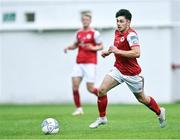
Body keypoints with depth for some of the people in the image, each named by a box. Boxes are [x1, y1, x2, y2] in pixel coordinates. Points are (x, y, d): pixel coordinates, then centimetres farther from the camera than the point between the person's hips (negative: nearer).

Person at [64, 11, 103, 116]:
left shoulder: (94, 33, -4)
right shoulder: (79, 33, 13)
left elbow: (101, 46, -1)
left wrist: (93, 48, -19)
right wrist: (68, 47, 5)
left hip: (90, 63, -5)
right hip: (79, 63, 5)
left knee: (90, 88, -7)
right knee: (75, 85, -10)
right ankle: (79, 108, 0)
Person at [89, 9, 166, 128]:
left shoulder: (131, 35, -21)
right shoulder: (117, 32, 4)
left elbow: (137, 53, -32)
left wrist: (118, 51, -30)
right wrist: (108, 52, 7)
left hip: (131, 73, -6)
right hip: (118, 69, 6)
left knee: (142, 99, 10)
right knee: (101, 90, -10)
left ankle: (160, 112, 37)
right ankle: (102, 118, 6)